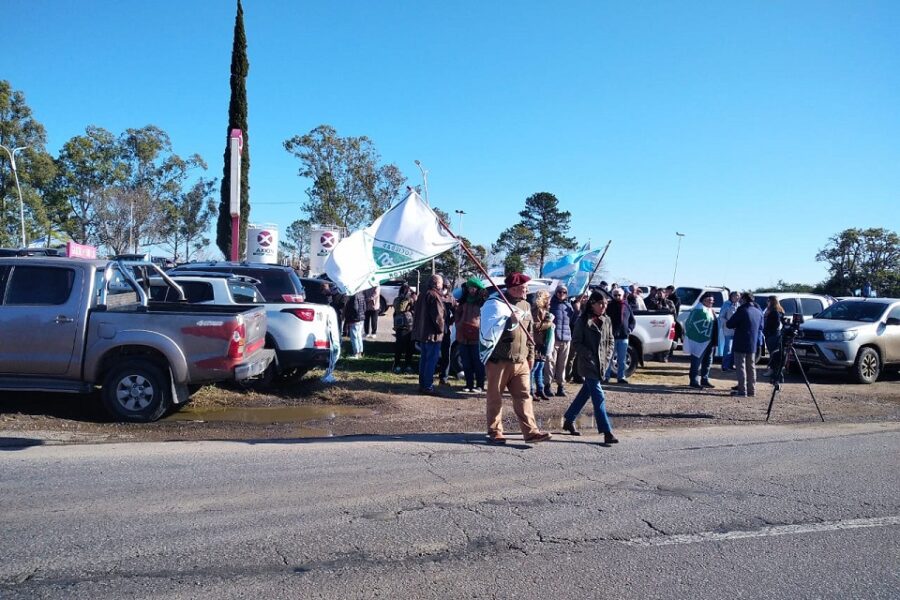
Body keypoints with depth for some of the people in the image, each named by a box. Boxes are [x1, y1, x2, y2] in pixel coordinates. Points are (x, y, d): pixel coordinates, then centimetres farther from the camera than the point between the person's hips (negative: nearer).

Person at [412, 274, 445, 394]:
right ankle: (428, 386, -3)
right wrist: (441, 329, -9)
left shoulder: (423, 296, 13)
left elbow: (416, 314, 19)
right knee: (432, 360, -4)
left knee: (424, 359, 15)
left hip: (421, 333, 9)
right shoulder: (435, 296, -16)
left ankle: (422, 384, 20)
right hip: (433, 334, -9)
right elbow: (438, 316, -21)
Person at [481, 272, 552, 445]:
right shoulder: (495, 304, -12)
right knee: (495, 398, 6)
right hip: (498, 360, -6)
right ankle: (495, 432, 16)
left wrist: (530, 355, 20)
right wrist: (511, 321, -26)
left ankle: (530, 431, 5)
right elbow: (488, 332, -22)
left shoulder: (525, 305, 12)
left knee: (524, 396, 3)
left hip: (520, 361, 6)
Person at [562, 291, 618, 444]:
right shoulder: (582, 321, -9)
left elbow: (611, 340, 16)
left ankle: (569, 420, 32)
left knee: (585, 393, 16)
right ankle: (607, 432, -10)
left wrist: (608, 355, 2)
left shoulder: (607, 321, 7)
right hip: (588, 364, -6)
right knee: (599, 397, -10)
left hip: (602, 364, 6)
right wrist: (589, 355, -16)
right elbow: (576, 342, -8)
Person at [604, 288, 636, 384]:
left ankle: (621, 376, 16)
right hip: (611, 336, -4)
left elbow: (632, 320, 16)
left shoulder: (626, 306, 9)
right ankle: (606, 376, 5)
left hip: (623, 336, 4)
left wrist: (630, 328, 1)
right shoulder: (610, 306, -2)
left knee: (622, 359, 10)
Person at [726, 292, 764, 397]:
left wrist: (736, 326, 8)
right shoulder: (758, 312, 7)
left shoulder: (742, 311, -15)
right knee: (751, 367, 13)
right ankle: (751, 390, 16)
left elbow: (729, 324, -12)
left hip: (741, 344, -6)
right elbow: (760, 328, 18)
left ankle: (742, 390, -4)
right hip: (753, 345, 7)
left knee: (741, 367, -2)